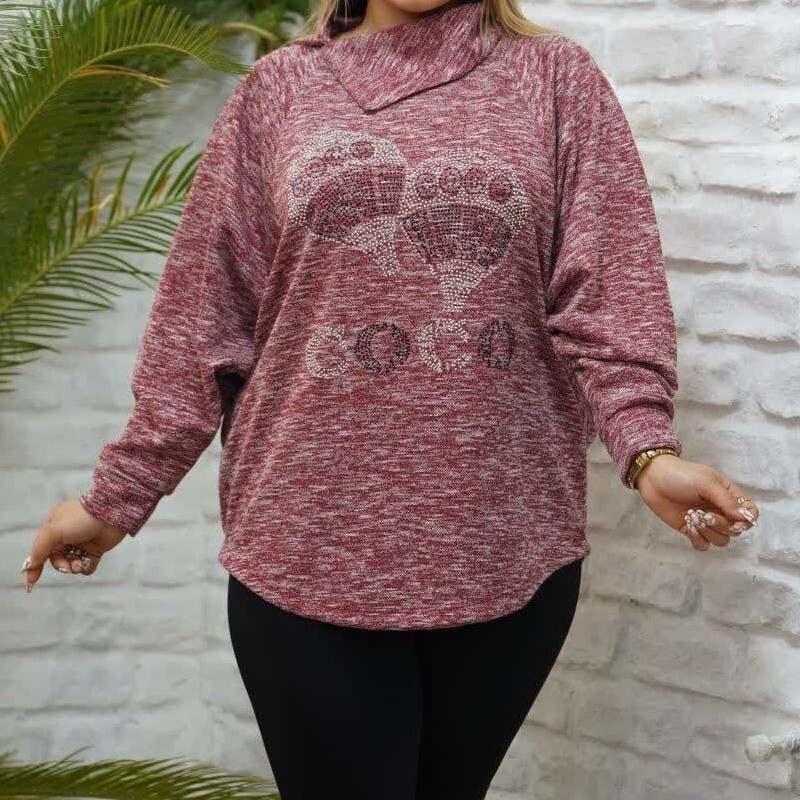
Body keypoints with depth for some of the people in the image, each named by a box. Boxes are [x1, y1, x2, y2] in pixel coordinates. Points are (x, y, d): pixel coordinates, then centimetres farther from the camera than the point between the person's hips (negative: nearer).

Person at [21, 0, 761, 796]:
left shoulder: (556, 77, 6)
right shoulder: (278, 88, 8)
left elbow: (606, 291, -4)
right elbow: (204, 314, 7)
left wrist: (648, 449, -20)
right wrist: (118, 494, 5)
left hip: (512, 548, 1)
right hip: (308, 546, 0)